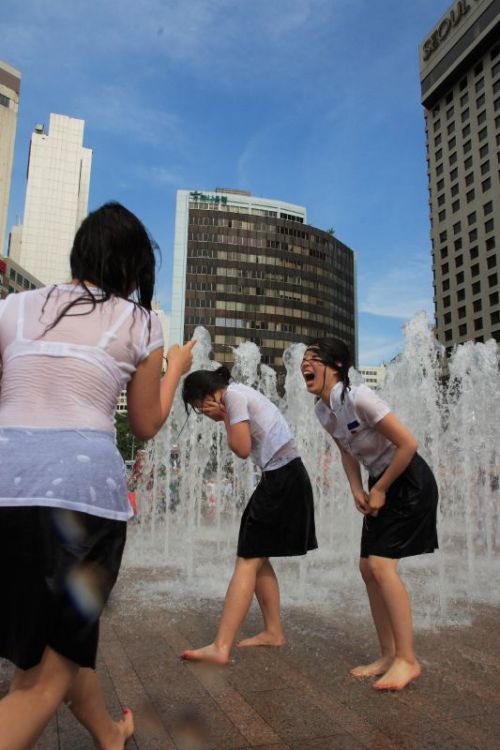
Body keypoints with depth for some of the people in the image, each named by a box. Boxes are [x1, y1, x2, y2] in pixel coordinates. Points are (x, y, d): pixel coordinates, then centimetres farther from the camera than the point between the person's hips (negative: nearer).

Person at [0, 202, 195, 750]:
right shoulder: (140, 323, 5)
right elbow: (145, 427, 13)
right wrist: (175, 370, 26)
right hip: (85, 485, -4)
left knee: (55, 640, 26)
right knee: (47, 671, 11)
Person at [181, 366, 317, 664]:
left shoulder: (233, 395, -10)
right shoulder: (241, 393, 18)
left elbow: (242, 449, -13)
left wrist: (224, 418, -1)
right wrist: (224, 416, 4)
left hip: (281, 479, -10)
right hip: (284, 476, 10)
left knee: (248, 560, -11)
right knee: (258, 558, 14)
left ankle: (221, 648, -10)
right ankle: (274, 632, 23)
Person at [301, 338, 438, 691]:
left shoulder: (358, 397, -26)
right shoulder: (322, 410, -1)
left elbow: (408, 444, -24)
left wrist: (380, 490, -15)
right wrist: (357, 490, 3)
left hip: (410, 482, -8)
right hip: (381, 486, 8)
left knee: (381, 564, -15)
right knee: (369, 568, 6)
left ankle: (407, 659, 0)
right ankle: (389, 655, 19)